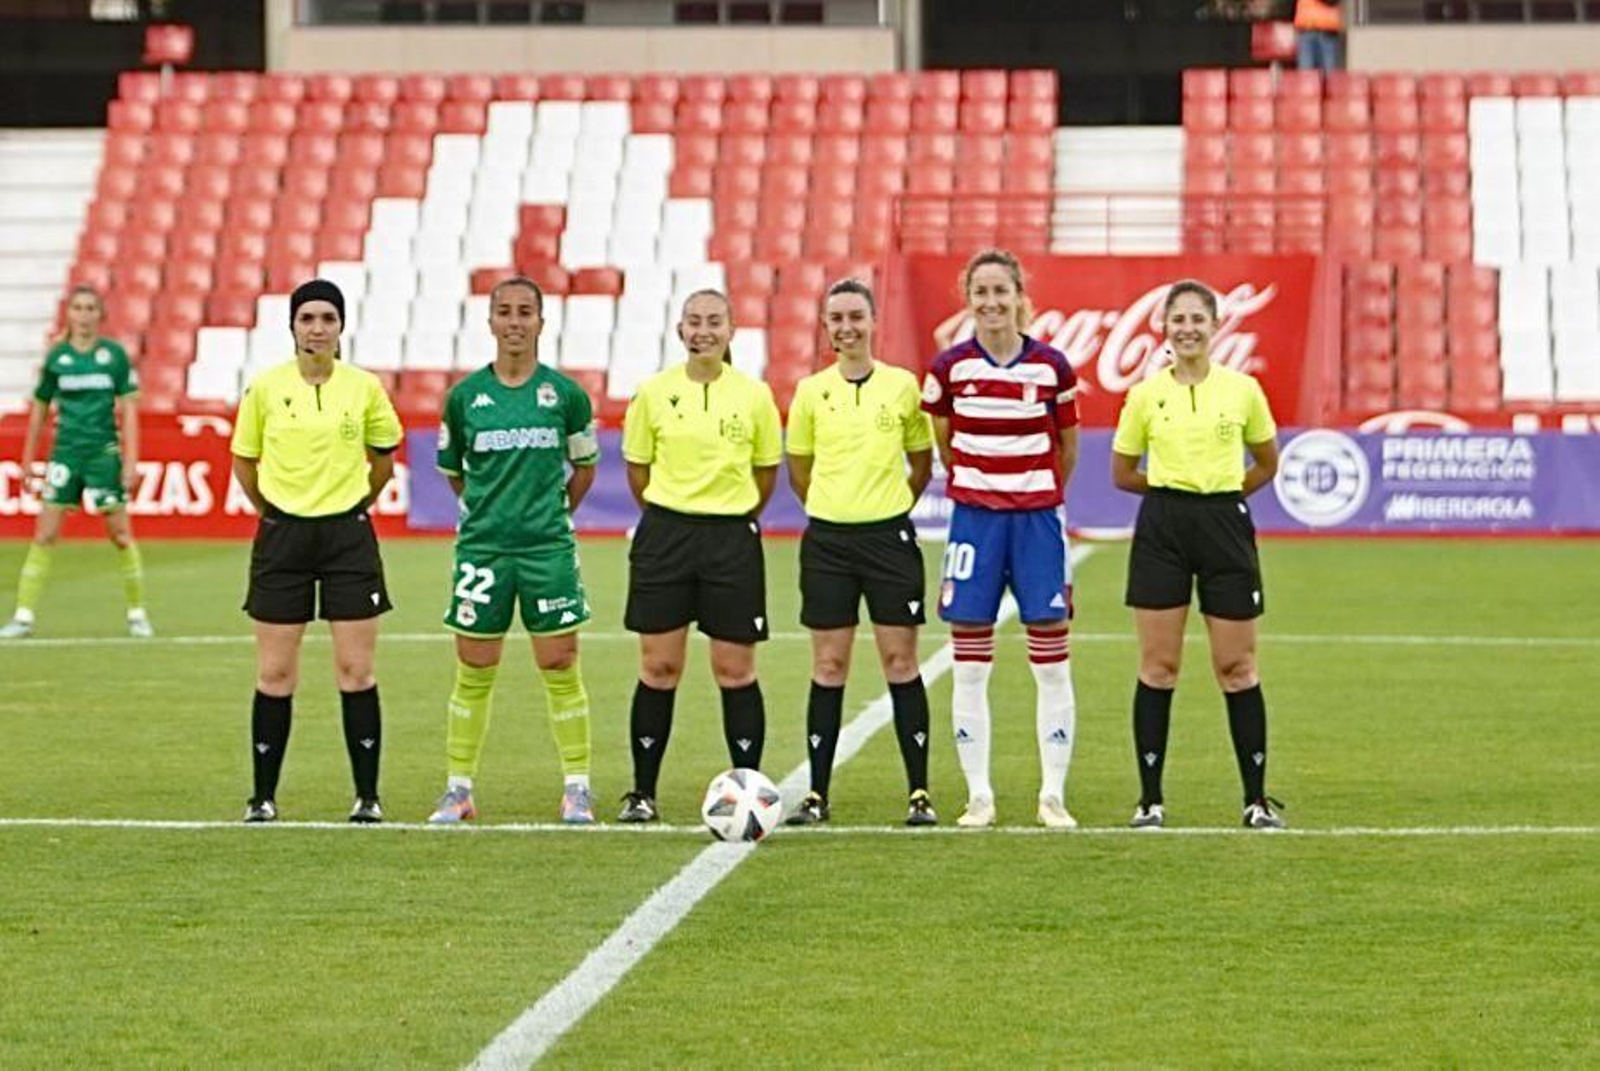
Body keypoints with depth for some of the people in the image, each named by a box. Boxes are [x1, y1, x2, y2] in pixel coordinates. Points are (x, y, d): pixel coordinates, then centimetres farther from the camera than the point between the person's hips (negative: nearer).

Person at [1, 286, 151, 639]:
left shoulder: (114, 354, -1)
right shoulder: (56, 357, 4)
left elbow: (128, 408, -1)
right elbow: (40, 408, 12)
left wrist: (131, 460, -7)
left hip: (104, 452, -2)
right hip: (65, 451, 2)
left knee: (121, 535, 0)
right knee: (44, 535, -2)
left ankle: (137, 613, 12)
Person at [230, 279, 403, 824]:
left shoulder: (365, 388, -2)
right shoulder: (265, 388, -3)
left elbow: (383, 458, 14)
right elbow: (244, 461, 11)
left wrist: (353, 506, 11)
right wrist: (274, 513, 11)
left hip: (348, 536, 0)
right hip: (283, 535, 0)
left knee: (356, 672, -1)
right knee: (275, 675, 2)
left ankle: (367, 796, 6)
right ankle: (263, 797, 10)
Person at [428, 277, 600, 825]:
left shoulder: (565, 393, 0)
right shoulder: (466, 395, 1)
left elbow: (584, 465, 13)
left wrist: (553, 510, 11)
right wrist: (488, 505, 11)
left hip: (548, 547, -1)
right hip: (481, 547, 1)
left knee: (560, 666, 0)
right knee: (473, 671, 4)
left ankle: (577, 790, 7)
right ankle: (459, 789, 12)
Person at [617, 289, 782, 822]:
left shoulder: (754, 395, -1)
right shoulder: (654, 392, 0)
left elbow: (766, 471, 10)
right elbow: (637, 468, 10)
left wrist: (735, 518, 10)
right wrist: (671, 517, 10)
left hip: (732, 537, -1)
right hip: (665, 533, 1)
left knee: (735, 671, 1)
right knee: (658, 667, 2)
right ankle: (642, 793, 9)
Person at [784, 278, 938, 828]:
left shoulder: (903, 386, 0)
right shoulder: (811, 391, 3)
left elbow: (921, 463, 11)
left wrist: (888, 507, 6)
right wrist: (835, 507, 10)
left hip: (889, 536, -1)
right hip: (827, 539, 1)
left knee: (900, 660, -1)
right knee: (828, 666, 3)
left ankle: (919, 792, 3)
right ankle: (817, 793, 7)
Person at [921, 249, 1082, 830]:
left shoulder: (1052, 367, -3)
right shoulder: (950, 368, -2)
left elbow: (1067, 446, 10)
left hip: (1037, 517, 0)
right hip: (974, 516, 0)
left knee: (1051, 664, 0)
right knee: (969, 666, 1)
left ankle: (1053, 796, 7)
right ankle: (979, 797, 9)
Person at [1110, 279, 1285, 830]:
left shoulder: (1242, 390, 2)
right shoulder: (1144, 395, 1)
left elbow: (1267, 462, 15)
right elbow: (1123, 474, 11)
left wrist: (1221, 490, 6)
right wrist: (1174, 488, 4)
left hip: (1226, 528, 0)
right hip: (1161, 531, 0)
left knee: (1236, 667, 3)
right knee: (1158, 666, 1)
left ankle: (1257, 799, 9)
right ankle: (1150, 799, 7)